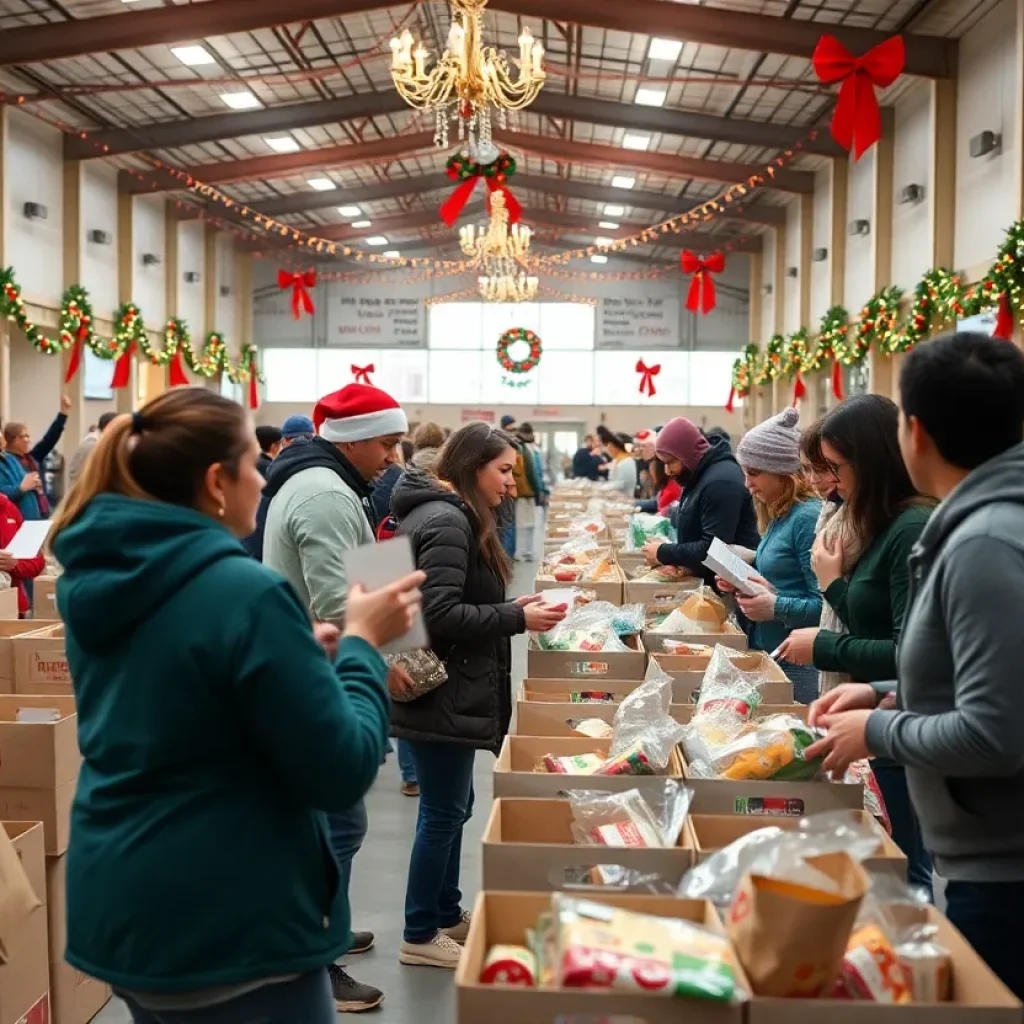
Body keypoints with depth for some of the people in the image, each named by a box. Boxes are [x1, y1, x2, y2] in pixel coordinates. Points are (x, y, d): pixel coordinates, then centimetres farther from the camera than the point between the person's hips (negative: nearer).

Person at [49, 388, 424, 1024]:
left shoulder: (95, 580, 2)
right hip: (227, 932, -8)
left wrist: (304, 653, 9)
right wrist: (362, 643, -7)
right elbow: (342, 774, -19)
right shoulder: (245, 592, -23)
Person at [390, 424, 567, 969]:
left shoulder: (449, 514, 14)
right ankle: (420, 936, 14)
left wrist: (510, 607, 9)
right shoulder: (447, 521, -19)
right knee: (443, 812, 1)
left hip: (448, 690, 11)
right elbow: (440, 615, -26)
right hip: (441, 693, -11)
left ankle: (448, 914, 32)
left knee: (450, 806, 19)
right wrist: (517, 618, -21)